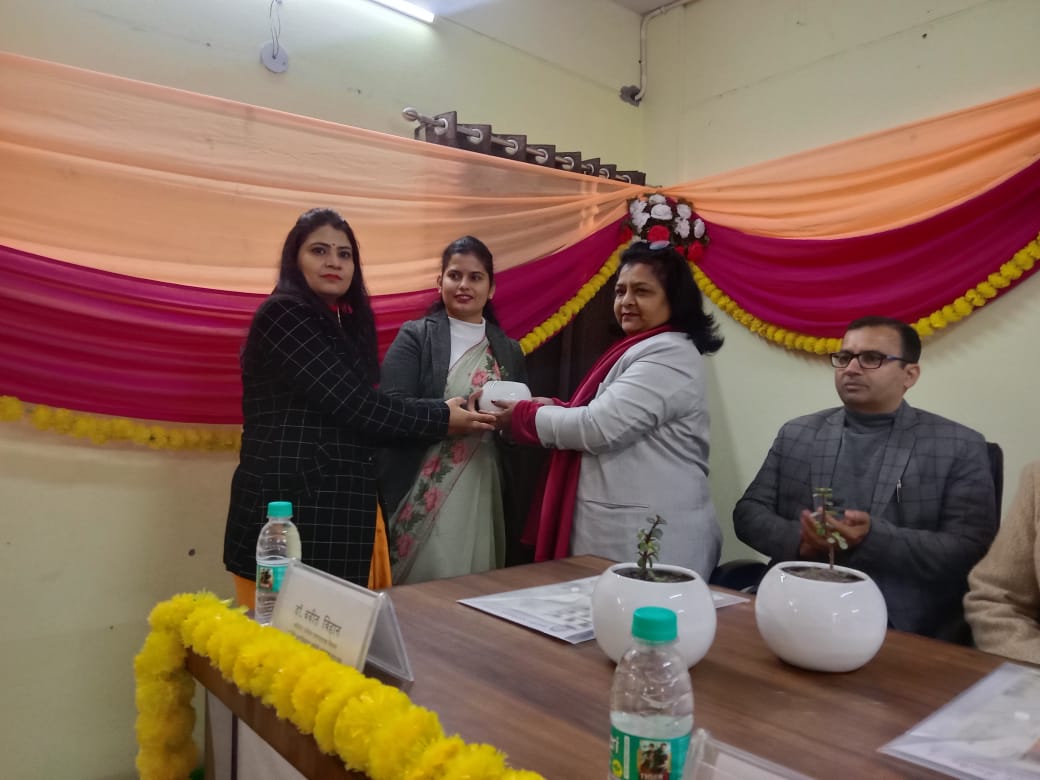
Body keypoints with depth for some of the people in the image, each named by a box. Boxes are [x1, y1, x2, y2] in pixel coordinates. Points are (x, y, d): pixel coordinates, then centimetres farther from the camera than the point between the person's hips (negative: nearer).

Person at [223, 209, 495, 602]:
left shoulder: (349, 324, 17)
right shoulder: (283, 315, -9)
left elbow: (360, 407, 12)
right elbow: (350, 404, -15)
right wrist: (442, 418, -7)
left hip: (341, 507, 8)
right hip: (287, 506, -7)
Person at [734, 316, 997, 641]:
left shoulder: (960, 447, 3)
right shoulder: (796, 434, 12)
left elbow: (972, 551, -4)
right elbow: (748, 512, 9)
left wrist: (873, 538, -19)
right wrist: (799, 540, -11)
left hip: (904, 630, -2)